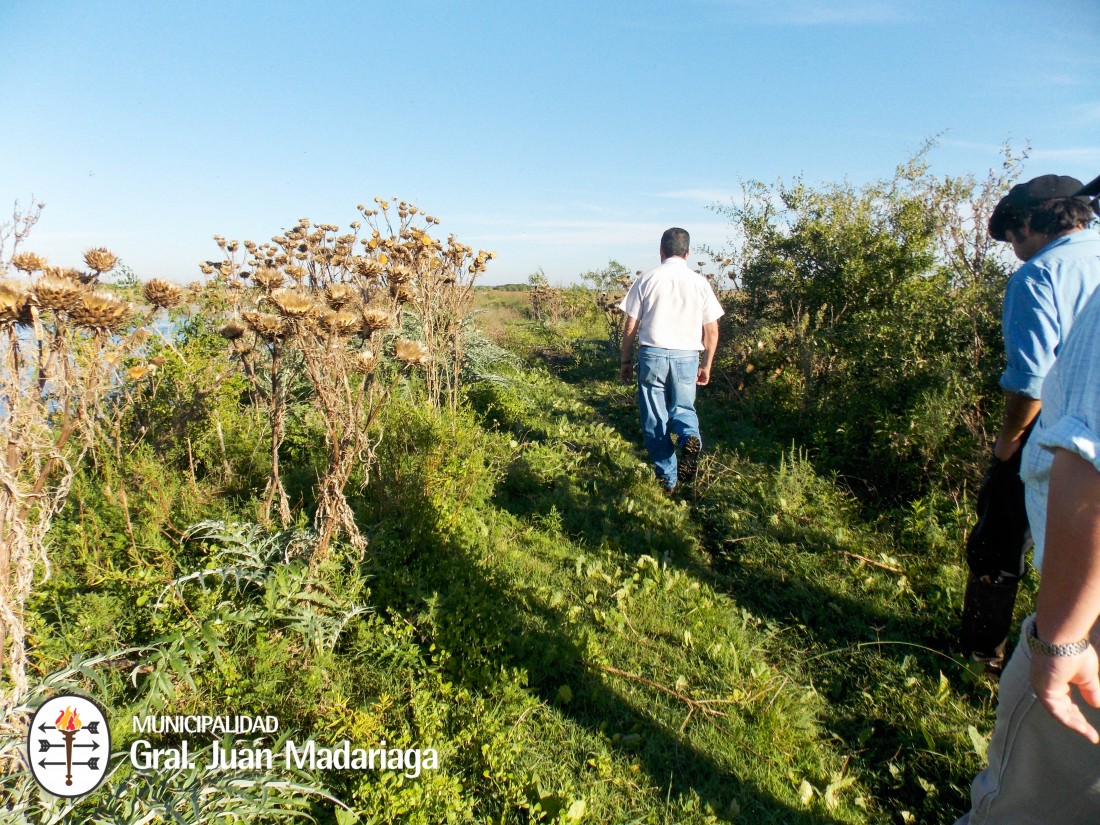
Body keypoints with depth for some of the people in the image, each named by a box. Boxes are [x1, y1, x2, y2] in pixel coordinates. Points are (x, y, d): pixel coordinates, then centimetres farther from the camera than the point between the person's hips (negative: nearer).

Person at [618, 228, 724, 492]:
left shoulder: (648, 279, 1)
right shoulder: (700, 283, 5)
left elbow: (630, 326, 0)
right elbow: (711, 331, 6)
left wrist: (625, 362, 10)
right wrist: (706, 365, 17)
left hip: (653, 354, -1)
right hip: (687, 357, 2)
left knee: (655, 420, 8)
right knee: (683, 409, 19)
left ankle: (667, 479, 10)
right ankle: (690, 438, -13)